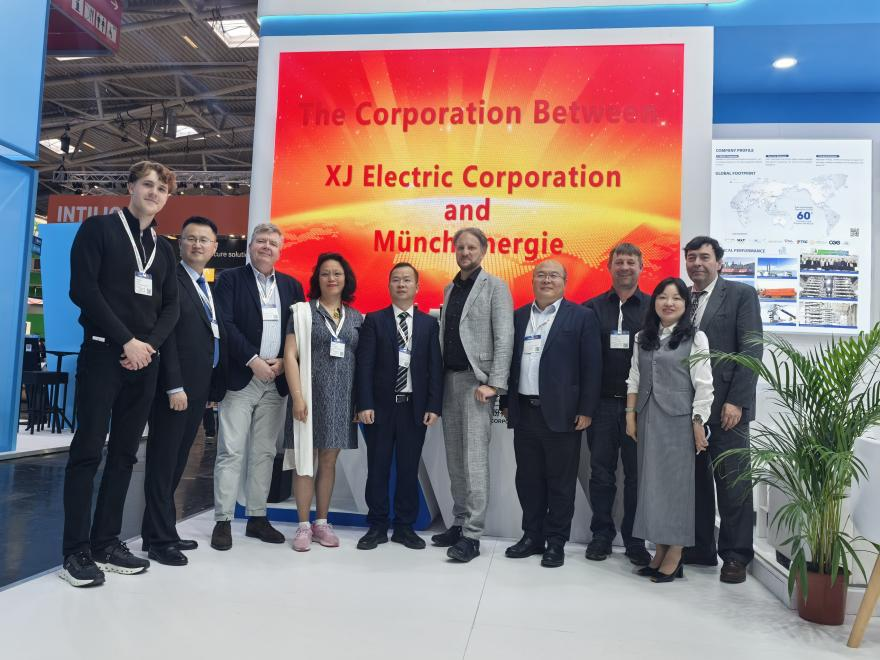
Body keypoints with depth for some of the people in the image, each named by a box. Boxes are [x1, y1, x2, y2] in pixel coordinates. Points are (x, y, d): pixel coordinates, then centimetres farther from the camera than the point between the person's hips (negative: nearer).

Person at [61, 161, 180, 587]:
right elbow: (83, 289, -9)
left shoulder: (163, 248, 17)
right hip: (103, 353, -5)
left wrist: (149, 344, -6)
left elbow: (170, 307, 12)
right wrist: (126, 341, -13)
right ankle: (77, 551, 5)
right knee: (88, 450, -3)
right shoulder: (98, 229, 2)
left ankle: (106, 543, 15)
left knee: (125, 453, 7)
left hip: (145, 359, 5)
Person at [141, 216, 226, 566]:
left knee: (177, 463, 14)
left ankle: (162, 530, 24)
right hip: (176, 387, -8)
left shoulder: (208, 288, 17)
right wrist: (174, 387, -19)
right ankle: (159, 539, 9)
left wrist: (213, 387, 10)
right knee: (163, 462, 1)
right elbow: (166, 336, -15)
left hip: (199, 387, 8)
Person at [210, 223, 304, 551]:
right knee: (231, 452, -2)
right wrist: (254, 361, -15)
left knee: (264, 452, 9)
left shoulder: (292, 286, 13)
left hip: (276, 381, 4)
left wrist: (283, 362, -6)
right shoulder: (230, 279, 3)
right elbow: (225, 325, -9)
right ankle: (223, 521, 7)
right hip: (240, 379, -3)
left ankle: (257, 517, 18)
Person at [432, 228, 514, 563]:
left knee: (474, 459, -7)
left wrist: (494, 384, -17)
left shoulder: (495, 287, -3)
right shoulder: (449, 289, 17)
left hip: (476, 380, -7)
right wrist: (438, 380, 7)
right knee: (454, 459, 11)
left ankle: (472, 535, -2)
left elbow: (504, 338, -10)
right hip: (449, 378, 7)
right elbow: (446, 333, 15)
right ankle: (459, 523, 21)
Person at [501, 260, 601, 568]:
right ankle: (532, 536, 25)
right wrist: (506, 403, 9)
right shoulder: (518, 317, 12)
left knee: (560, 482, 5)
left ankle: (556, 542, 18)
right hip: (524, 412, 4)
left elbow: (591, 366, -5)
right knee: (528, 480, 12)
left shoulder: (582, 316, -1)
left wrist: (586, 410, -9)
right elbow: (511, 361, 12)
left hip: (561, 413, -4)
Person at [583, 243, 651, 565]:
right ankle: (601, 535, 21)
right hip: (602, 403, 1)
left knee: (637, 474, 7)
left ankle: (634, 539, 20)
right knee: (601, 472, 8)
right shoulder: (592, 308, 5)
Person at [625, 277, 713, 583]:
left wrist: (698, 424, -10)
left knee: (677, 481, 0)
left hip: (678, 419, -5)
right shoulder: (642, 338, 12)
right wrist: (630, 415, 7)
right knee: (651, 481, 7)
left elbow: (703, 386, -6)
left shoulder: (695, 338, -2)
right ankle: (660, 550, 18)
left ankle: (674, 554, 10)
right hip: (648, 418, 5)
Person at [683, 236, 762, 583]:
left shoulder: (741, 294, 1)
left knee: (732, 483, 3)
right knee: (694, 479, 9)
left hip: (726, 406, -4)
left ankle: (735, 555, 15)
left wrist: (736, 401, -13)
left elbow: (752, 351, -6)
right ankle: (700, 548, 21)